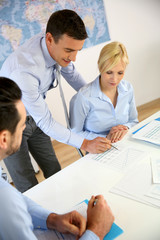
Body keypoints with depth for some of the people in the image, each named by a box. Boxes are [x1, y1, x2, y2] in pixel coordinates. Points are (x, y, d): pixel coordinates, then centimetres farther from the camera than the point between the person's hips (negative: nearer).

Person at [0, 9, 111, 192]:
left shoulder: (57, 45, -16)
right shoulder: (24, 69, -39)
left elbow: (72, 75, 5)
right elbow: (45, 122, -30)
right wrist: (84, 144, -28)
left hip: (32, 116, 7)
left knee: (55, 173, 13)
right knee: (28, 188, 0)